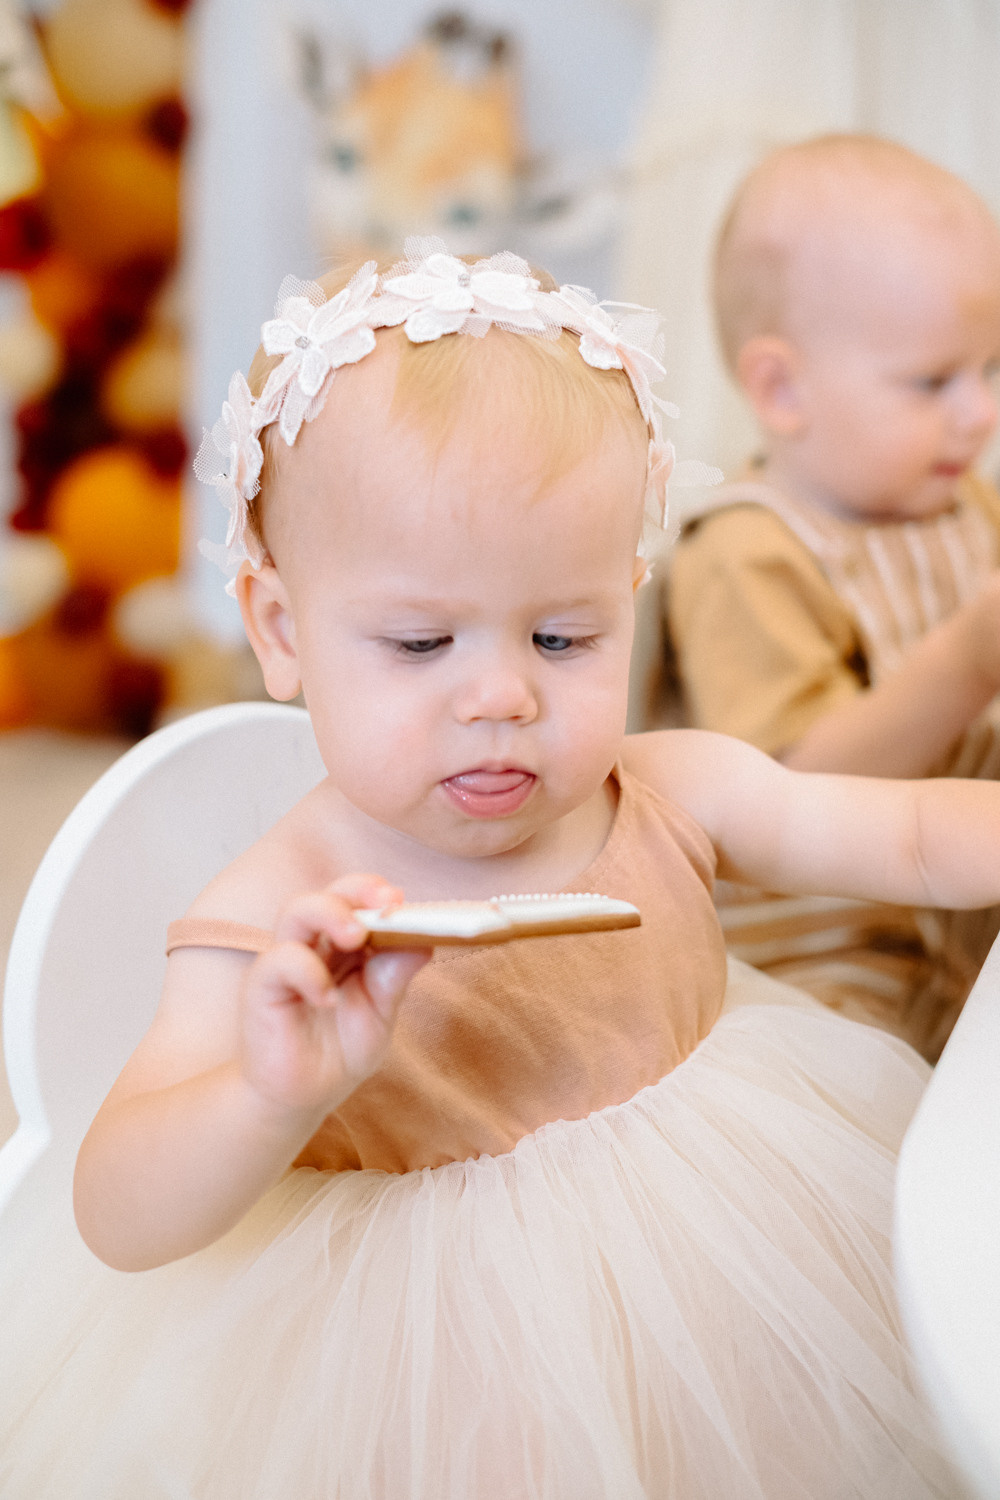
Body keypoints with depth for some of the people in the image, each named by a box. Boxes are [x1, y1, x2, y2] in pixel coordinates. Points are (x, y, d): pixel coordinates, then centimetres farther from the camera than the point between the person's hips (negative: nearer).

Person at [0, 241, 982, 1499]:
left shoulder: (676, 796, -11)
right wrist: (276, 1096, -46)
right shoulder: (280, 922, -23)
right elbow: (120, 1221, -27)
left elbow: (920, 836, -2)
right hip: (422, 1377, -3)